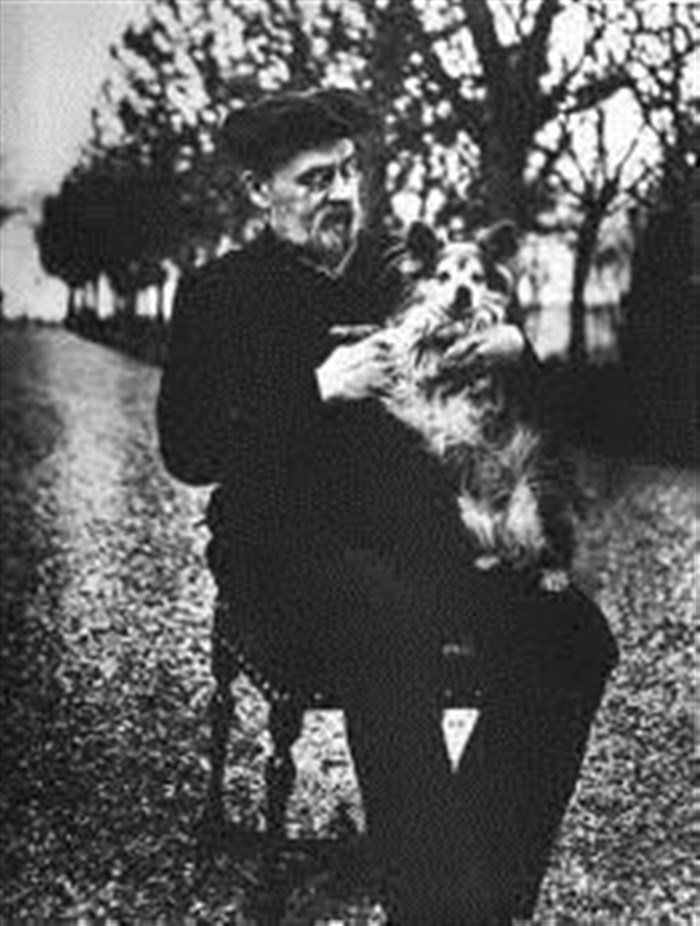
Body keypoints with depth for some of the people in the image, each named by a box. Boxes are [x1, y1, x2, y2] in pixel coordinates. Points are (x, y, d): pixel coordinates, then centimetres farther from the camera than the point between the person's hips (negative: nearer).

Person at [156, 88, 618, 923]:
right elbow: (187, 452, -10)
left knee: (570, 635, -20)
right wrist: (318, 392, -19)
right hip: (285, 549, -4)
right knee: (393, 627, -37)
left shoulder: (403, 269, 16)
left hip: (418, 535, 5)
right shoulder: (219, 294, 3)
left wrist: (513, 351, -3)